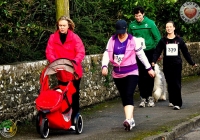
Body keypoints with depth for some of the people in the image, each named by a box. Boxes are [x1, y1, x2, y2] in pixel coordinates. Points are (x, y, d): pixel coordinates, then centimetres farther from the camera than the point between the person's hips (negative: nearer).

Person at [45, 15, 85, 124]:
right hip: (61, 72, 2)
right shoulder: (53, 38, -1)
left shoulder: (75, 38, -8)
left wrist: (75, 61, -34)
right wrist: (55, 61, -27)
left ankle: (74, 118, 12)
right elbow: (49, 52, -7)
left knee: (74, 95, 5)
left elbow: (81, 52, -15)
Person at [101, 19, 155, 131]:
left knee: (129, 96, -16)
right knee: (124, 97, 7)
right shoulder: (112, 40, 3)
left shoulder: (133, 40, -3)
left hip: (131, 72, -4)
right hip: (117, 74, 4)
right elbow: (107, 54, -1)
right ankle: (131, 120, 15)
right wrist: (104, 66, -19)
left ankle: (128, 120, -27)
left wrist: (149, 68, 6)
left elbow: (141, 54, 2)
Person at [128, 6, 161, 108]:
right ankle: (143, 98, 11)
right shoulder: (132, 25, 1)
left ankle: (149, 96, 13)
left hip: (149, 52, -2)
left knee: (149, 75, 3)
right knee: (141, 76, 4)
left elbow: (157, 38, -3)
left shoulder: (150, 23, -7)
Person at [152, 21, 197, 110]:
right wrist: (154, 61, -18)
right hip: (167, 65, 1)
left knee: (177, 84, -6)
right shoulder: (163, 41, 3)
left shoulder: (179, 40, 3)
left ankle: (177, 103, -7)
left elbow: (185, 52, 10)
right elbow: (157, 51, -3)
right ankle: (172, 100, 18)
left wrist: (192, 63, 12)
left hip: (177, 65, -1)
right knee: (170, 84, 5)